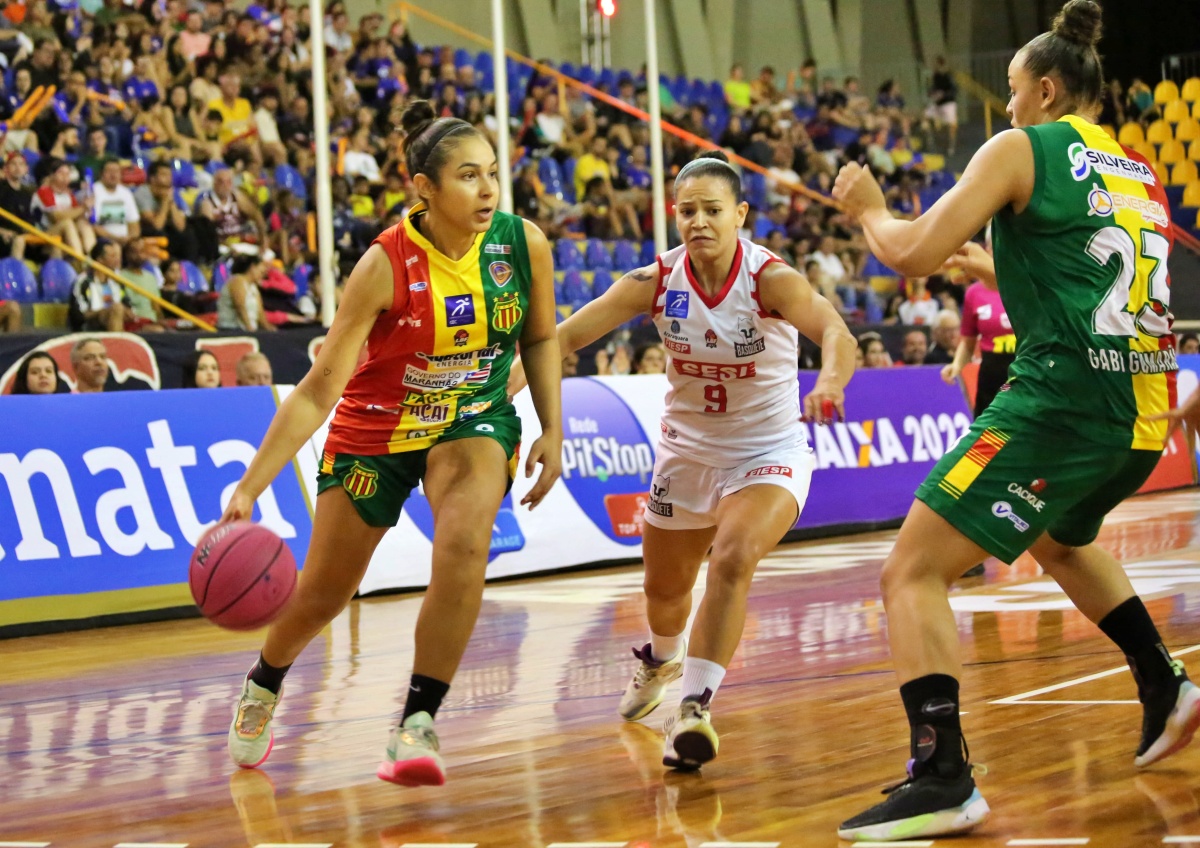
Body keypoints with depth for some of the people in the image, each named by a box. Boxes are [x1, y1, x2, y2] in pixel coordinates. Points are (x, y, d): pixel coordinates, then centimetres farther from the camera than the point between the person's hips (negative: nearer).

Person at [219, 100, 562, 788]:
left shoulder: (524, 244, -16)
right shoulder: (386, 266, -26)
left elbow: (541, 340, 5)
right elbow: (320, 389, -25)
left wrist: (553, 432, -3)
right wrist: (250, 487, -30)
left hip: (475, 420, 1)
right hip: (376, 428, -1)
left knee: (464, 541, -30)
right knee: (324, 594, 11)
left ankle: (418, 724, -22)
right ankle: (264, 686, 44)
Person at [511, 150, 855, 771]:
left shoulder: (769, 278, -24)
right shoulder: (658, 281, -14)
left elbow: (835, 333, -41)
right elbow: (570, 332, -18)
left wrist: (829, 383, -64)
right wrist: (510, 376, -35)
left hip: (768, 452, -4)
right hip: (687, 449, 4)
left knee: (733, 558, -31)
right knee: (665, 586, 20)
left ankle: (694, 707, -23)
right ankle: (661, 659, 56)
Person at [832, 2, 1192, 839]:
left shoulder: (1021, 149, -1)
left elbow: (914, 253, -7)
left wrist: (869, 208, 13)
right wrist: (991, 264, 38)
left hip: (1063, 396, -8)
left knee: (913, 573, -7)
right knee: (1061, 541, 38)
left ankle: (943, 777, -20)